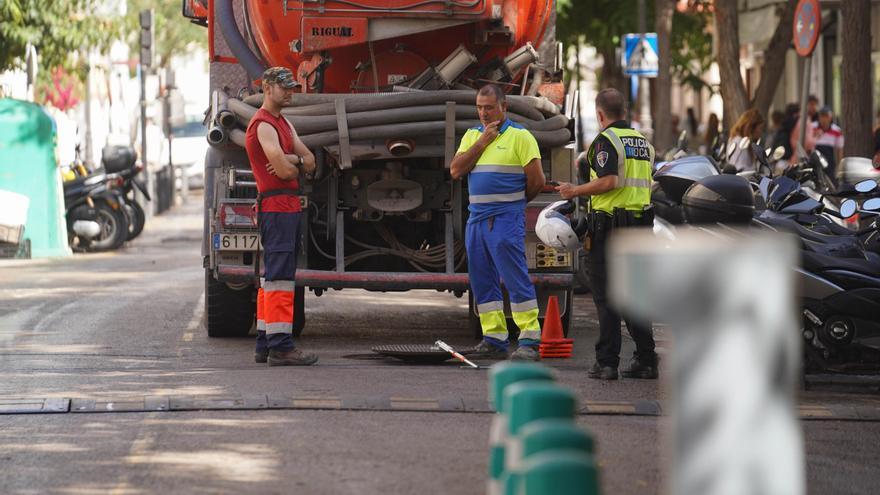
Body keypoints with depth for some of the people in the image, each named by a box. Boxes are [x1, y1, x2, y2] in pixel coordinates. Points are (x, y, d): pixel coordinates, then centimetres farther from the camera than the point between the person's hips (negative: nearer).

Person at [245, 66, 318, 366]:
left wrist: (291, 160, -9)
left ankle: (266, 346, 16)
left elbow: (310, 162, 13)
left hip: (288, 207, 10)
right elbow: (284, 171, -20)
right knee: (279, 277, -13)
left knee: (272, 277, 12)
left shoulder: (283, 124, 21)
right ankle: (280, 347, -16)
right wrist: (298, 165, 3)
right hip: (277, 205, -10)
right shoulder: (264, 125, -11)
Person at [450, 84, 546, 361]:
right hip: (476, 218, 7)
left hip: (506, 220, -7)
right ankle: (494, 339, 14)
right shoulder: (472, 136, 15)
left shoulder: (520, 136, -4)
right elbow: (456, 171, 2)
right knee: (482, 282, 8)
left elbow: (537, 181, -6)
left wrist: (513, 201, 7)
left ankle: (529, 341, -11)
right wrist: (482, 142, -4)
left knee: (516, 278, -10)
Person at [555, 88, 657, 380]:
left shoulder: (605, 140, -9)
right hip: (640, 223, 7)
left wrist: (575, 191, -9)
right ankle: (645, 360, 9)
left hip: (610, 224, -7)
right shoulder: (643, 142, 15)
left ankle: (607, 362, -5)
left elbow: (608, 181, -21)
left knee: (606, 296, -2)